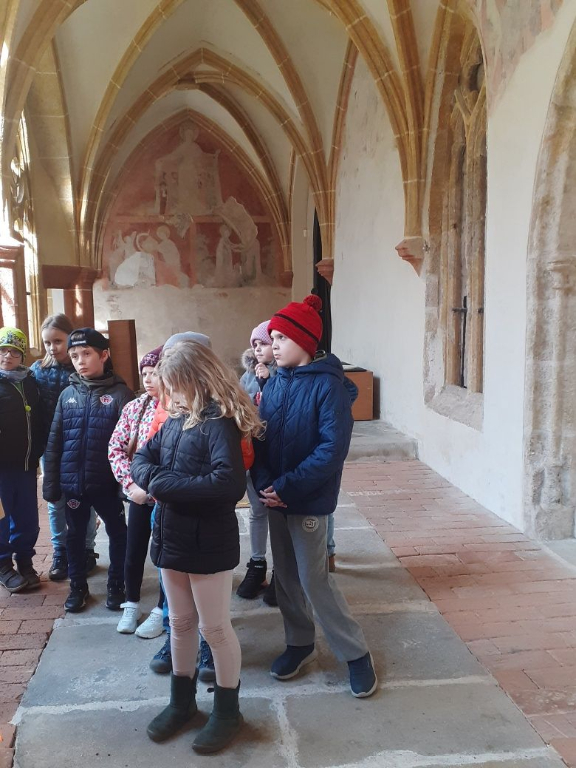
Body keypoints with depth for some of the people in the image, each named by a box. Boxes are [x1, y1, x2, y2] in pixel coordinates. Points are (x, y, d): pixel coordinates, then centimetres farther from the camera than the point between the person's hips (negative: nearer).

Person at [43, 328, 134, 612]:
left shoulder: (120, 393, -8)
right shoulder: (67, 394, 3)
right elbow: (54, 442, 6)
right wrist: (50, 482, 3)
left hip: (107, 482, -3)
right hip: (73, 481, 3)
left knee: (117, 532, 12)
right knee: (75, 534, 16)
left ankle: (116, 584, 31)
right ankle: (77, 586, 34)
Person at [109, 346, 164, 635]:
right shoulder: (134, 407, -1)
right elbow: (116, 447, 1)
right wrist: (131, 483, -10)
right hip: (139, 494, 4)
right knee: (133, 554, 14)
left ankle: (161, 610, 30)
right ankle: (131, 605, 37)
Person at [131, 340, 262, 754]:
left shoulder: (220, 423, -19)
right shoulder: (175, 420, 6)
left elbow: (229, 484, -30)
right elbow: (141, 459, 10)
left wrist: (165, 483, -24)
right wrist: (151, 477, -14)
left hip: (210, 544, -7)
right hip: (172, 538, 7)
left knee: (215, 627, 8)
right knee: (180, 623, 20)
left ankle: (228, 711, 27)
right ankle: (182, 700, 39)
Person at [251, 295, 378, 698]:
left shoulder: (327, 385, -15)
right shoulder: (276, 383, 4)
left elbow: (333, 449, -21)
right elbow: (260, 437, 4)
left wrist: (288, 486, -22)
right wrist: (263, 481, -13)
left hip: (308, 500, -6)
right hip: (275, 497, 7)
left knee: (315, 580, 0)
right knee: (286, 575, 17)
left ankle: (357, 654, 19)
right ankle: (300, 643, 37)